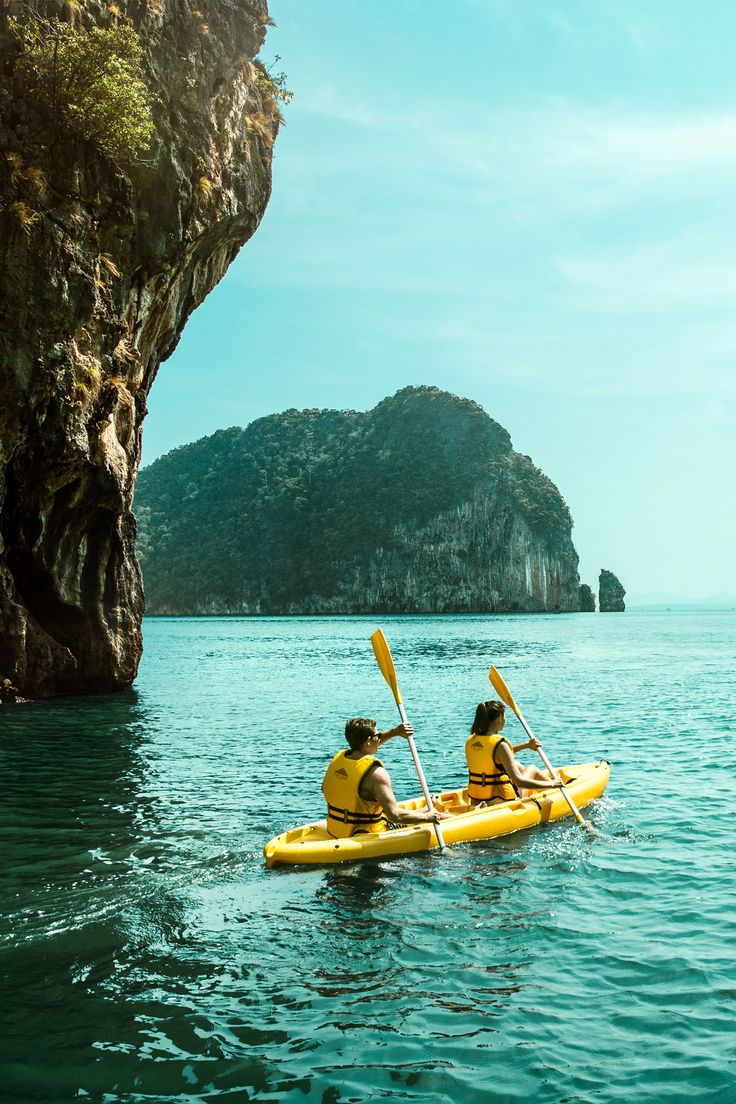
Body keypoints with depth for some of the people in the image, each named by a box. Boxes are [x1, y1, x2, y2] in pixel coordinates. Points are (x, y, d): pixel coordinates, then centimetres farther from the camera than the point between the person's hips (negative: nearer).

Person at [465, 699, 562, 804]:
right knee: (532, 769, 19)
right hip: (501, 804, -7)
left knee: (516, 765, 28)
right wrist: (550, 784, -14)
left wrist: (526, 745, 19)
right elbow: (519, 782, -27)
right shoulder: (499, 744, -23)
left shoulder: (471, 740, 0)